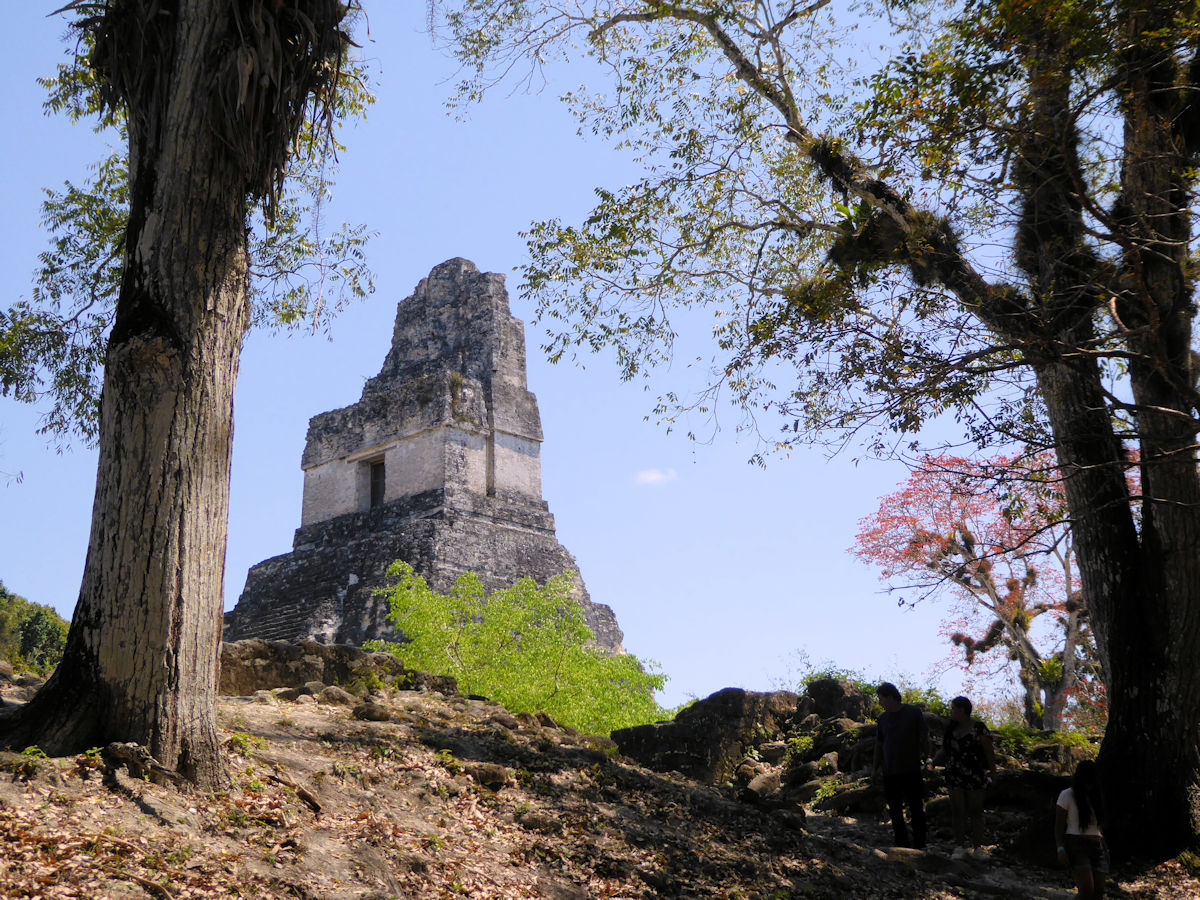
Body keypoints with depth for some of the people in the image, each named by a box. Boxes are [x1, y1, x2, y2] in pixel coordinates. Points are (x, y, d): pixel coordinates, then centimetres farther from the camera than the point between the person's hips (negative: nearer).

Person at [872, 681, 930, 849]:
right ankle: (902, 843, 16)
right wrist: (876, 767, 13)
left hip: (911, 770, -4)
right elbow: (878, 744, 16)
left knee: (916, 809, -3)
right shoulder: (883, 718, 10)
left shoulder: (914, 713, -1)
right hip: (890, 772, 4)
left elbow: (924, 739, 3)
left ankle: (919, 845, 4)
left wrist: (926, 760, -1)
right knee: (895, 810, 8)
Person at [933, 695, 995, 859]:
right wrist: (932, 762, 5)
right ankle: (960, 847, 7)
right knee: (958, 812, 3)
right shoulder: (951, 729, 8)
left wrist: (992, 771, -12)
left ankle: (977, 847, 10)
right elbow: (945, 752, 16)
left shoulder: (979, 728, -9)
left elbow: (989, 751, -6)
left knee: (976, 812, 2)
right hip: (954, 776, 4)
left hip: (975, 777, -4)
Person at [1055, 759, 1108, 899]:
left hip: (1096, 847, 6)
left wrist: (1105, 848, 21)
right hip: (1076, 847, -6)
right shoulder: (1067, 795, -1)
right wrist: (1061, 848, -14)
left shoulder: (1096, 797, 17)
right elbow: (1058, 825, -3)